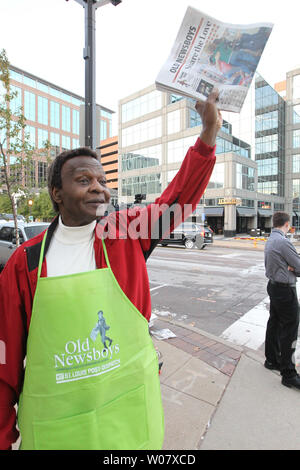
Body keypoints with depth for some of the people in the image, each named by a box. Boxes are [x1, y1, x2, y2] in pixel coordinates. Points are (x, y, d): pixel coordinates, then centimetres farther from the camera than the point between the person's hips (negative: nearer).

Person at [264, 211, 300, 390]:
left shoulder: (270, 240, 9)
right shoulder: (283, 242, -21)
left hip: (274, 286, 10)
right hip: (285, 290, -10)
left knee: (274, 325, 18)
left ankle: (272, 360, 33)